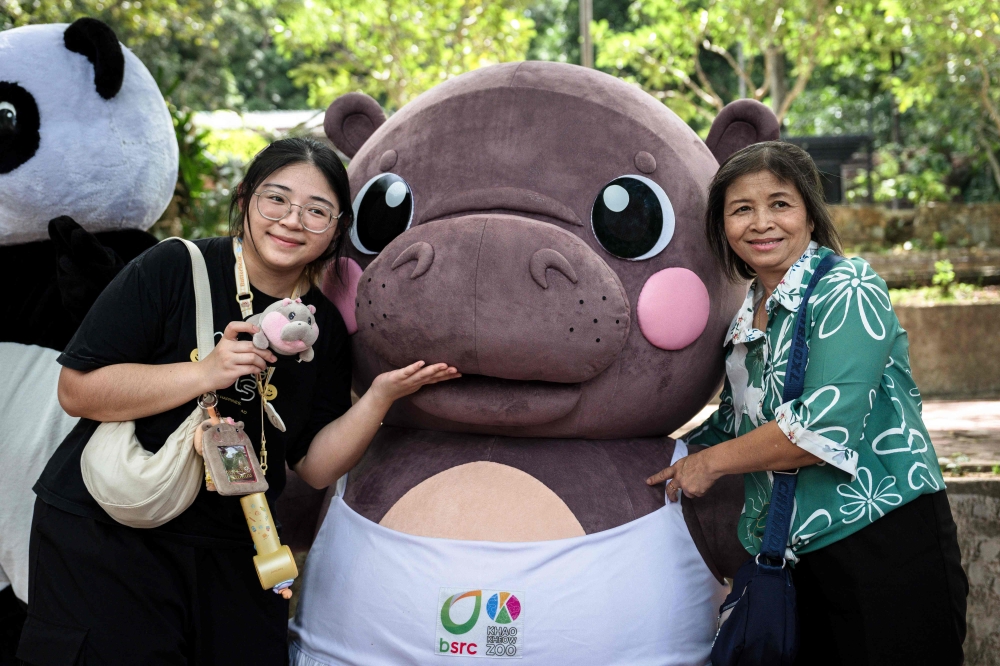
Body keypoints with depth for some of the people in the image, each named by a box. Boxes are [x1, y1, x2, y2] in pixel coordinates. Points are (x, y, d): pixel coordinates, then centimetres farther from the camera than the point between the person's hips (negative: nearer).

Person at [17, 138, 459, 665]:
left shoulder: (325, 329, 4)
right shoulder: (174, 270, -9)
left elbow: (315, 467, 2)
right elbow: (76, 390, -13)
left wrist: (380, 397, -13)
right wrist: (205, 373, -22)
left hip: (230, 555, 4)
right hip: (103, 537, -3)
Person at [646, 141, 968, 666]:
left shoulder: (846, 291, -10)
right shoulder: (747, 320, 13)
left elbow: (825, 427, -20)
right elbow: (740, 425, 23)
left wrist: (711, 462, -10)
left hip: (889, 543, -7)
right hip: (803, 557, 7)